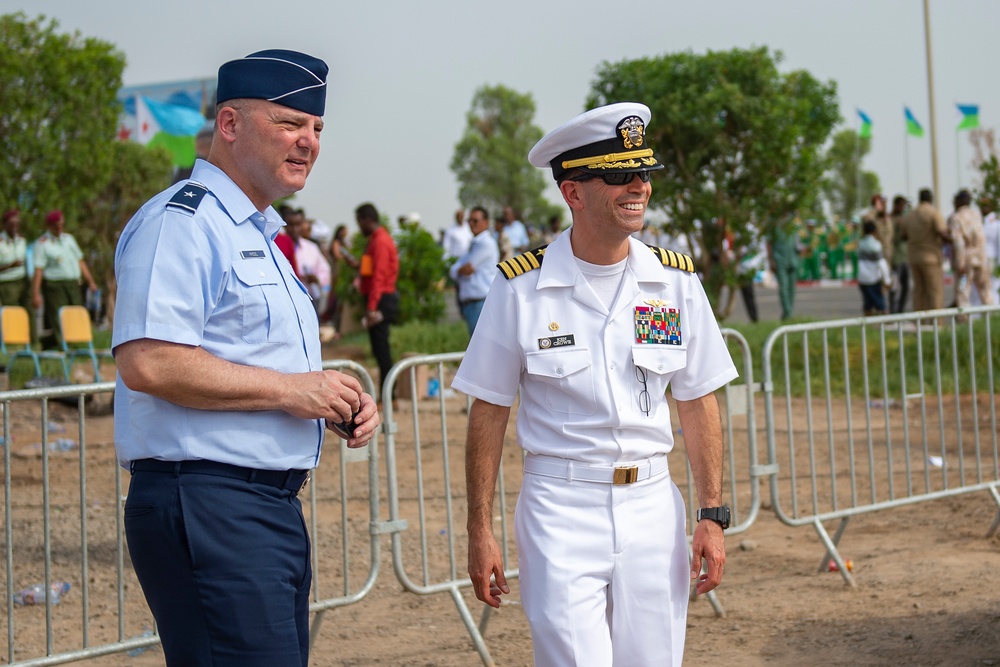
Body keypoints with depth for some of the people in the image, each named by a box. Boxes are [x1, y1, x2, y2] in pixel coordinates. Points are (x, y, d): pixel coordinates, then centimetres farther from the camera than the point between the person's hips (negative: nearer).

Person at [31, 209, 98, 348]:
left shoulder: (68, 238, 16)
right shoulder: (42, 243, -3)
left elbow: (80, 261, 21)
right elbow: (38, 270, -10)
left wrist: (90, 281, 16)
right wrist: (35, 294, -16)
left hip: (73, 284, 6)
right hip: (54, 286, -6)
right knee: (58, 323, -8)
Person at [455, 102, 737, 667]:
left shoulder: (676, 281, 4)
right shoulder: (521, 288, -5)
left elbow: (698, 403, 9)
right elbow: (489, 413, 0)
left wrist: (713, 514, 3)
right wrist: (480, 532, -2)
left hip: (652, 506, 3)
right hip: (561, 509, -3)